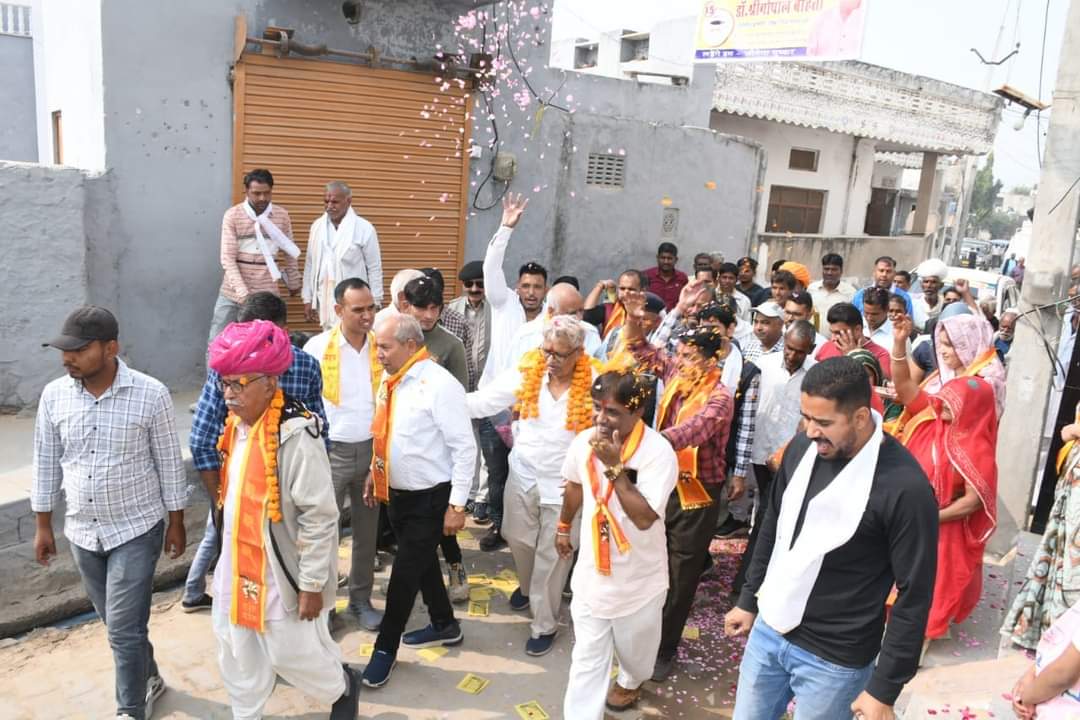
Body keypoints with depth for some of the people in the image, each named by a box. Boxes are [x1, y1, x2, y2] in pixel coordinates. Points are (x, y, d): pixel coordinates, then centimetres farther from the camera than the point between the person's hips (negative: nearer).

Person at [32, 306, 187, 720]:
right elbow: (46, 463, 6)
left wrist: (176, 523, -2)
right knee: (118, 623, 19)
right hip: (82, 532, 5)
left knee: (124, 629, -4)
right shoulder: (54, 396, -5)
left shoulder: (150, 395, -16)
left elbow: (169, 463, -7)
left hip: (137, 530, -4)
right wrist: (42, 525, 9)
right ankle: (148, 679, 42)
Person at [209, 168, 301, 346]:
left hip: (266, 295, 1)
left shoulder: (281, 215, 1)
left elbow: (290, 253, 13)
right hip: (232, 293, 0)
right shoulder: (232, 215, -5)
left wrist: (294, 283, 20)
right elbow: (227, 258, -9)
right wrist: (242, 292, -18)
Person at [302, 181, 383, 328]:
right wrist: (307, 299, 9)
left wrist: (375, 304, -3)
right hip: (325, 301, 4)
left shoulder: (364, 228, -6)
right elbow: (310, 265, 11)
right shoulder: (317, 226, 6)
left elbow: (374, 270, -2)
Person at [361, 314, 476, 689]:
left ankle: (385, 648, 20)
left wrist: (457, 505, -19)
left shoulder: (439, 384, -22)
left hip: (431, 498, -8)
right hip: (398, 493, 8)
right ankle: (445, 625, 42)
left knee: (405, 572, 2)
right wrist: (375, 472, 19)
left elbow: (465, 448, -21)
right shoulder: (390, 381, 2)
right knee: (422, 564, 21)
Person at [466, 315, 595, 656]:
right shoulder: (526, 373, -9)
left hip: (564, 485, -3)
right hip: (523, 476, 4)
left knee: (551, 556, 8)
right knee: (518, 538, 22)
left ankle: (544, 624, 28)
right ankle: (528, 587, 54)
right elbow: (484, 401, -9)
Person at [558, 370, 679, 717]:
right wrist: (564, 526, 25)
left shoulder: (658, 452, -26)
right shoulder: (584, 442, -9)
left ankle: (630, 680, 57)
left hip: (639, 577, -2)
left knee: (634, 646, 25)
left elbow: (644, 518, -30)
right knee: (587, 657, 8)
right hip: (593, 572, 2)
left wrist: (615, 467, -34)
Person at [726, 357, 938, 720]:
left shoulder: (905, 487, -23)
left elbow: (914, 597, -16)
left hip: (833, 659, -5)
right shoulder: (802, 447, -6)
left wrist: (884, 690, -12)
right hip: (768, 630, 6)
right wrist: (748, 600, 14)